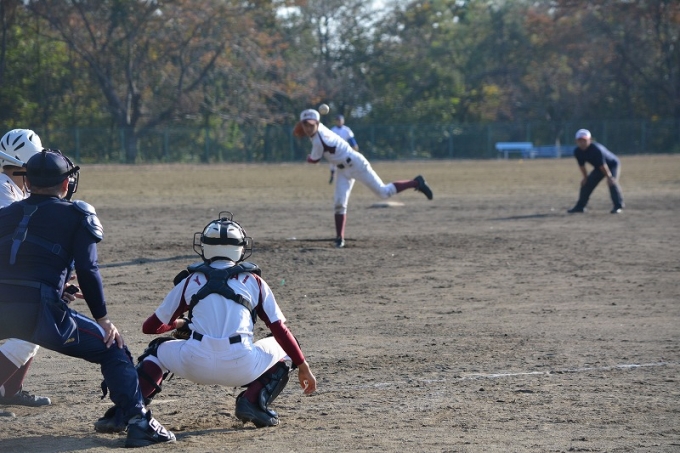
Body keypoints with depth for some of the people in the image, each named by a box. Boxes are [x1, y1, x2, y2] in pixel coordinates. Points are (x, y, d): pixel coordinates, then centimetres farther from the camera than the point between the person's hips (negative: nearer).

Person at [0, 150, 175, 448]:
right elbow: (87, 270, 3)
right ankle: (138, 422, -1)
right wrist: (103, 320, 8)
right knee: (112, 349, 12)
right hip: (39, 312, -3)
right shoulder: (75, 215, 11)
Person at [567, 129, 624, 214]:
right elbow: (581, 165, -2)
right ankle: (580, 206, 15)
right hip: (598, 168, 7)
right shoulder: (577, 152, -16)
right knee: (586, 183, 5)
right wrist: (585, 177, 2)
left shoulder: (596, 149, -37)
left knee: (612, 182, -26)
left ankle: (618, 206, -20)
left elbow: (602, 165, -34)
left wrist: (609, 177, -30)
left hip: (612, 164, -7)